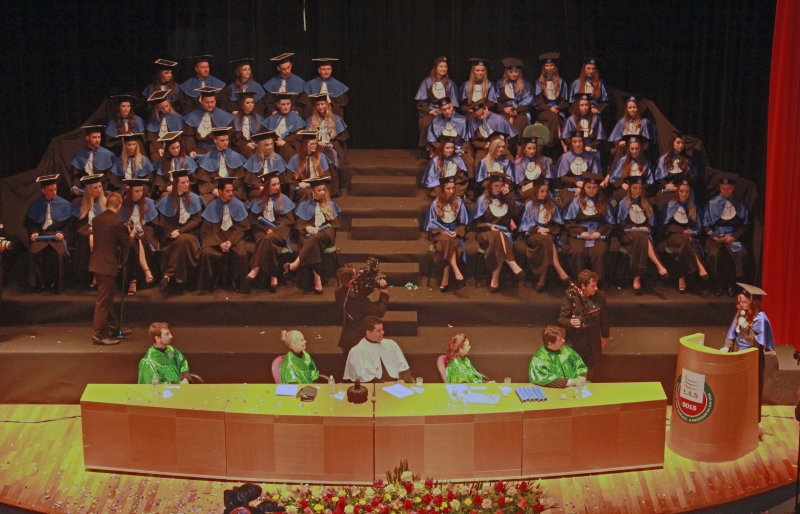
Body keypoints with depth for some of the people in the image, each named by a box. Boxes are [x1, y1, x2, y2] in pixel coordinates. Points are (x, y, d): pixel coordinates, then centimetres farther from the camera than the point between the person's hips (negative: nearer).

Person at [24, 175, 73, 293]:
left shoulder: (64, 204, 4)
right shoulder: (35, 205, 6)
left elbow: (69, 224, 3)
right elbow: (30, 223, 10)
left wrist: (63, 234, -14)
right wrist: (33, 233, -9)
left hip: (58, 235, -1)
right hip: (40, 234, 1)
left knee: (58, 253, -32)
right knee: (33, 252, -29)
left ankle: (56, 284, -13)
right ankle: (40, 283, -12)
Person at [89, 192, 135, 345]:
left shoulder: (97, 219, 6)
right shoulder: (117, 223, -16)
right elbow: (126, 244, -8)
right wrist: (132, 234, 14)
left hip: (97, 263, 8)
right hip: (107, 265, -8)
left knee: (107, 298, 19)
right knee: (103, 300, -3)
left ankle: (113, 326, 32)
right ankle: (100, 334, 1)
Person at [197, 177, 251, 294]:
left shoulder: (238, 205, -2)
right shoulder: (212, 206, -2)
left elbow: (242, 227, -1)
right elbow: (208, 229, -1)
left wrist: (231, 241, -16)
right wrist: (219, 243, -17)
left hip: (234, 234, 0)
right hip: (216, 234, 0)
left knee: (241, 254, -30)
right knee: (206, 253, -28)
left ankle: (238, 284, -11)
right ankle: (209, 284, -9)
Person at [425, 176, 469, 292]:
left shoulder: (459, 202, 2)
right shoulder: (435, 204, 0)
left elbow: (464, 223, 5)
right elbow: (431, 224, 3)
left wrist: (457, 232, -13)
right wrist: (442, 231, -14)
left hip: (455, 233, 1)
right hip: (440, 233, 0)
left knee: (449, 244, -34)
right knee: (446, 241, -36)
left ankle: (445, 279, -35)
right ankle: (456, 272, -41)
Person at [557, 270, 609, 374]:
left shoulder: (600, 296, -9)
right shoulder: (570, 298, -20)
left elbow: (604, 317, 5)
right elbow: (561, 319, -16)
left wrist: (604, 335, 16)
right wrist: (570, 322, -39)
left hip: (594, 343, 3)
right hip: (576, 343, -3)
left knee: (589, 374, 18)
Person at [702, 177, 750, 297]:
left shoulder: (739, 204, 10)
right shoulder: (712, 203, 6)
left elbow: (744, 224, 8)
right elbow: (706, 224, 7)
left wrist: (734, 236, -7)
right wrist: (713, 236, -11)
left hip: (733, 238, 1)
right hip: (715, 237, -1)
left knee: (741, 254, -31)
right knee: (712, 254, -33)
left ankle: (731, 283, -14)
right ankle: (718, 283, -10)